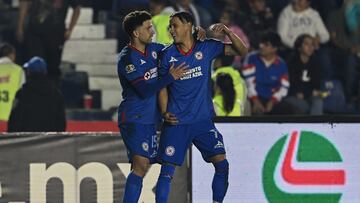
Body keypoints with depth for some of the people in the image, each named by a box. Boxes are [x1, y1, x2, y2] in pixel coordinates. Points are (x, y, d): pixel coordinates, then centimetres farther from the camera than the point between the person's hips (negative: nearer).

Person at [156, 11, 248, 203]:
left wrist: (227, 31, -15)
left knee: (222, 164, -9)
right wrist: (165, 113, -7)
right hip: (176, 122, -1)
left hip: (203, 120, 1)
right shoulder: (168, 54, 0)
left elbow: (242, 51, 1)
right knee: (167, 170, -4)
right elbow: (162, 88, 7)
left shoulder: (206, 47, 0)